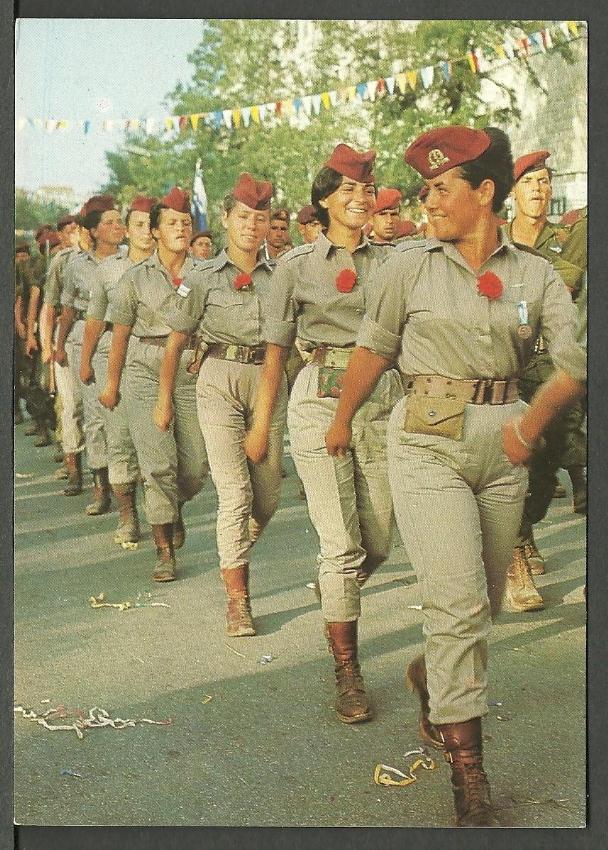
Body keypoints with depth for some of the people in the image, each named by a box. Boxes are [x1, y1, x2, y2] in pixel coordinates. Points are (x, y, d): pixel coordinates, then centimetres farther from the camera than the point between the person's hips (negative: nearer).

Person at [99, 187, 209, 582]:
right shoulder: (136, 278, 4)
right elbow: (120, 334, 8)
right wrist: (112, 384, 11)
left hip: (194, 372, 2)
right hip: (147, 371, -2)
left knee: (197, 463, 2)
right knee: (158, 462, -7)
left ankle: (175, 508, 37)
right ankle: (164, 551, 4)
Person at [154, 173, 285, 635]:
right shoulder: (203, 279, 2)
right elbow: (176, 342, 7)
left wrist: (289, 390, 10)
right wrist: (165, 400, 8)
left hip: (269, 380, 3)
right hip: (219, 380, -3)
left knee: (268, 494, 7)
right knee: (234, 490, -10)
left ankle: (236, 553, 38)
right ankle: (237, 597, -2)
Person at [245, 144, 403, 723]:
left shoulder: (391, 263, 11)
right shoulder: (296, 265, 4)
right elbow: (276, 348, 8)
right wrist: (261, 423, 9)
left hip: (382, 402, 3)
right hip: (320, 400, -3)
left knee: (377, 542, 7)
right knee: (341, 544, -7)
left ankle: (335, 596, 41)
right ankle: (347, 670, 6)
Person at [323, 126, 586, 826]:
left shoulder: (535, 275, 5)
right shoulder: (411, 265, 1)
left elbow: (575, 361, 0)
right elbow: (373, 350, 9)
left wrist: (531, 421, -11)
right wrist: (342, 421, 17)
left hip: (502, 444, 3)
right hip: (428, 441, -3)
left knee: (482, 599, 14)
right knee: (458, 601, -10)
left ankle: (431, 677, 46)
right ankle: (467, 768, 2)